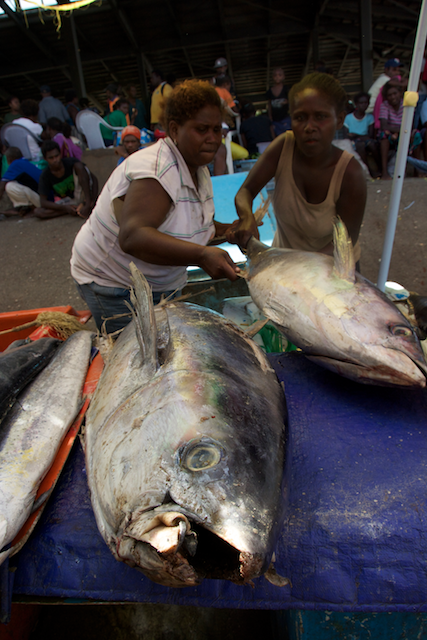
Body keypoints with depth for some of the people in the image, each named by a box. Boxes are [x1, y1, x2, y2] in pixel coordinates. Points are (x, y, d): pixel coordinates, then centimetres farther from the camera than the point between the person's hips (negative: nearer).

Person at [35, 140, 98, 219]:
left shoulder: (70, 162, -14)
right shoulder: (45, 177, -11)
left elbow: (93, 178, -16)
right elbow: (43, 202, -12)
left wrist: (92, 201, -29)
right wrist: (65, 207, -28)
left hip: (81, 196, -2)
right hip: (66, 201, 3)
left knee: (78, 165, -25)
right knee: (37, 212, -21)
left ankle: (87, 204, -29)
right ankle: (79, 207, -24)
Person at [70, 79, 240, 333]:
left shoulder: (199, 169, 3)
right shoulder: (155, 171, -27)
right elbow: (133, 237, -42)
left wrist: (226, 230, -3)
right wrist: (201, 255, -51)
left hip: (162, 283, 8)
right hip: (114, 285, -8)